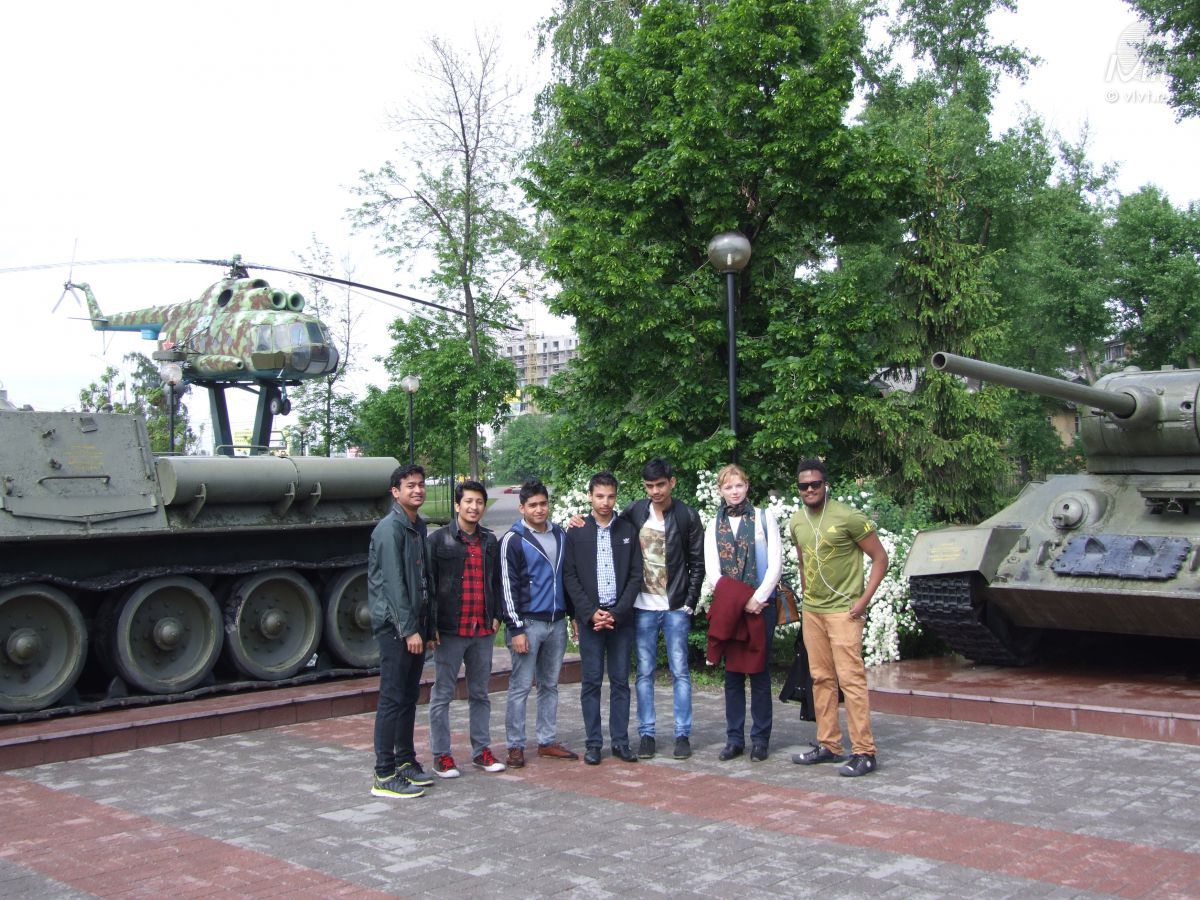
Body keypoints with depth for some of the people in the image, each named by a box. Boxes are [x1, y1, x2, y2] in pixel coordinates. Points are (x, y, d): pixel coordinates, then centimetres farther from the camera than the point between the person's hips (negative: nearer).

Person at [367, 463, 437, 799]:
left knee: (409, 696, 14)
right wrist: (409, 629, -20)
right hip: (395, 625, -9)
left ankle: (405, 761, 24)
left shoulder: (419, 527, 15)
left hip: (414, 624, 9)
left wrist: (429, 626, 17)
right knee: (392, 699, -6)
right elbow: (393, 582, -18)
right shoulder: (390, 528, -12)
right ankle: (385, 776, -2)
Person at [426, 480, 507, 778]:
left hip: (482, 630, 5)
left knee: (480, 693, 12)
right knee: (442, 694, 2)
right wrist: (431, 624, -10)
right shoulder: (439, 539, -4)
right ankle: (441, 756, 9)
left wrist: (496, 616, 8)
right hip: (450, 630, -5)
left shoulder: (490, 541, 11)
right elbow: (428, 583, -5)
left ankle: (481, 750, 21)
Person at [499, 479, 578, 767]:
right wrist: (516, 629, -13)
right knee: (520, 686, -2)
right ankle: (515, 746, 6)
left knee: (550, 685, 12)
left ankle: (548, 741, 19)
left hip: (557, 622, 6)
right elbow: (508, 587, -9)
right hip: (529, 623, -6)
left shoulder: (561, 535, 11)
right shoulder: (513, 540, -7)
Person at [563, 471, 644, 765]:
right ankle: (593, 743, 9)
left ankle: (620, 741, 13)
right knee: (591, 681, 2)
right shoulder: (577, 533, 4)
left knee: (620, 681, 6)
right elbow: (570, 577, 0)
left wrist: (616, 613, -8)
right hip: (590, 618, -1)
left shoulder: (628, 532, 7)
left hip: (621, 617, 1)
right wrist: (591, 613, -10)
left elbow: (636, 576, 3)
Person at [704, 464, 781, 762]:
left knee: (759, 671, -1)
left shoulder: (764, 518, 4)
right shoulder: (714, 526, 10)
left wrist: (758, 598, -11)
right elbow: (711, 570, 3)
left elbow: (775, 564, -1)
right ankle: (734, 738, 10)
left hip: (761, 605, -2)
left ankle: (760, 738, 6)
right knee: (732, 673, 4)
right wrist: (741, 601, -8)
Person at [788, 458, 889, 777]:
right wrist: (807, 597, 16)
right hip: (812, 612, 7)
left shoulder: (847, 517, -12)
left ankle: (864, 752, -5)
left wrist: (864, 600, -13)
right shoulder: (797, 522, 8)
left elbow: (880, 558, -8)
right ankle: (828, 745, 19)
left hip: (843, 610, -7)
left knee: (851, 679, -10)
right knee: (821, 679, 11)